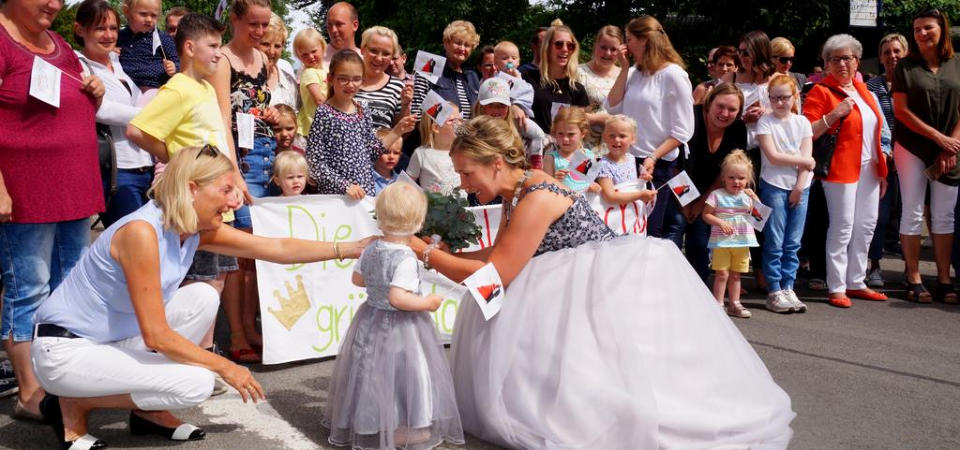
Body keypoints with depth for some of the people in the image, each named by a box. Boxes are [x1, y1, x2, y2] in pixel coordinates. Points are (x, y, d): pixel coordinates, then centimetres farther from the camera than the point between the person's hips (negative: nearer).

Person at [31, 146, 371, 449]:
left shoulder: (196, 229, -3)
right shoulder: (142, 232, -27)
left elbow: (278, 249, 0)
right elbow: (156, 336, -27)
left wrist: (350, 249, -2)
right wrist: (225, 367, -17)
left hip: (113, 338, 8)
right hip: (65, 350, -8)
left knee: (203, 298, -4)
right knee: (196, 384, -19)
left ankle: (148, 410, 8)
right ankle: (74, 404, -1)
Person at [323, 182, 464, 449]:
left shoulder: (371, 250, 0)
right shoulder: (405, 259, -24)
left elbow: (357, 278, 13)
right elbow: (397, 298, -30)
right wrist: (427, 303, -19)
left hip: (370, 321, 8)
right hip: (398, 327, -8)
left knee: (373, 370, 20)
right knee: (399, 373, 4)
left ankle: (366, 423, 34)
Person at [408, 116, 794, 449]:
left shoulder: (536, 199, -24)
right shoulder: (515, 194, 6)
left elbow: (494, 276, -23)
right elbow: (500, 257, 15)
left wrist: (424, 252, -17)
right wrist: (443, 254, 7)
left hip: (618, 279, -10)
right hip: (583, 282, 10)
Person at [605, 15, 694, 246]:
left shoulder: (673, 75, -9)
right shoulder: (634, 73, 10)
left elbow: (682, 130, -12)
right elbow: (612, 108, 2)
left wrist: (653, 158, -19)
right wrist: (624, 69, 1)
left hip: (657, 165, -6)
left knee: (648, 233, 1)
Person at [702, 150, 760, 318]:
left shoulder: (747, 196, 8)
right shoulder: (717, 195, -3)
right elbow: (706, 215, -3)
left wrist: (754, 197, -11)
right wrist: (720, 222, -17)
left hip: (742, 242, 4)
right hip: (721, 241, -3)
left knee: (735, 274, 11)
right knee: (722, 273, -7)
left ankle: (734, 304, 19)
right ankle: (718, 305, 0)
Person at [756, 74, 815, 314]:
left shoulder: (803, 123, 8)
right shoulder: (765, 122, -2)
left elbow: (806, 158, 1)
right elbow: (773, 156, -11)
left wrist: (799, 187, -8)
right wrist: (804, 161, -5)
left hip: (800, 187, 4)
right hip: (774, 186, -3)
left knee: (793, 243, 5)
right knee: (775, 242, -3)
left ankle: (788, 288, 12)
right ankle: (774, 292, 1)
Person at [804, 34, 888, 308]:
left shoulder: (862, 90, 16)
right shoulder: (821, 92, -5)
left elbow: (874, 130, 21)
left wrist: (881, 169, 18)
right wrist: (834, 114, -23)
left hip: (868, 169, 7)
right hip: (840, 169, -7)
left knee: (866, 226, 10)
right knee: (842, 227, -7)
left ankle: (856, 282, 20)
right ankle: (837, 288, 0)